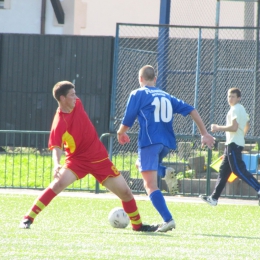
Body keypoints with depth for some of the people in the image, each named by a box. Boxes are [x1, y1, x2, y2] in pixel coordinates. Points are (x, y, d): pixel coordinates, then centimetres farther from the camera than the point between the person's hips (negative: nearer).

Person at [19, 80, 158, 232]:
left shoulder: (77, 104, -5)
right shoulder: (59, 123, -21)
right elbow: (56, 147, -28)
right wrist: (56, 165, -46)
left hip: (99, 157, 5)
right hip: (77, 160, -5)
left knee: (125, 192, 7)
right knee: (59, 183, -28)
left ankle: (137, 224, 29)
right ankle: (28, 218, -18)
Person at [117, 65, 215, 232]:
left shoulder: (138, 94, 4)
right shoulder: (166, 96, 18)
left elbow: (127, 122, 0)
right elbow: (191, 110, 11)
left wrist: (121, 133, 23)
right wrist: (205, 134, 12)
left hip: (150, 141, -6)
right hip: (167, 143, 6)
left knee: (151, 185, -8)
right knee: (142, 164, 32)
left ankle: (168, 220, -24)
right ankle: (166, 173, 1)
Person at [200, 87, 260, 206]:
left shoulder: (235, 109, -12)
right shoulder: (242, 109, 19)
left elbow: (234, 127, -23)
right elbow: (247, 127, 29)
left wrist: (218, 128, -14)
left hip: (233, 144, -10)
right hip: (234, 144, 10)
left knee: (238, 170, -16)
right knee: (223, 170, 11)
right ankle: (214, 198, 13)